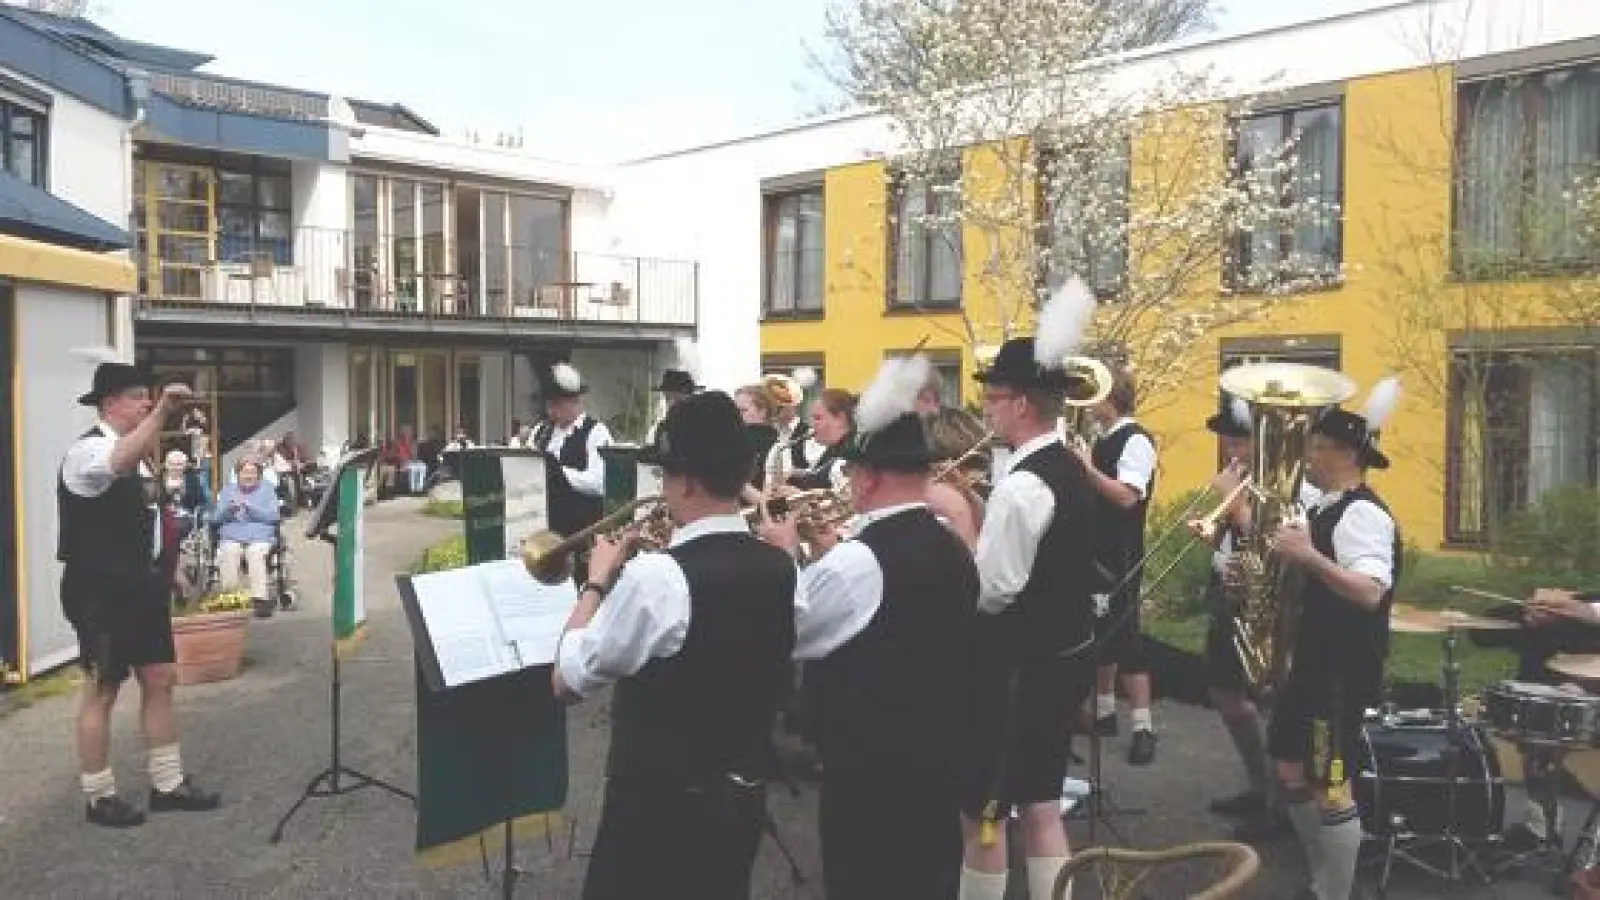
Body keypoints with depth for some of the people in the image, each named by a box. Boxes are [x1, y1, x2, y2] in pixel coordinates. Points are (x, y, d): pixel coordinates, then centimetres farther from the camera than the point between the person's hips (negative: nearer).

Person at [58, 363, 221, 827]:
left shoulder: (136, 452, 12)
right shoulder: (87, 450, -14)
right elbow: (121, 462, -40)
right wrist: (162, 411, -43)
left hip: (139, 582, 9)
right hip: (100, 589, -8)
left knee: (159, 679, 10)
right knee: (102, 690, 3)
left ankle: (167, 783, 20)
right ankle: (99, 797, 17)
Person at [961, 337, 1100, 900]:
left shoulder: (1023, 484, -22)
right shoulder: (1070, 469, 8)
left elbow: (992, 591, -23)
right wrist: (975, 524, 6)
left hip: (1022, 667, -9)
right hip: (1065, 654, 10)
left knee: (981, 812, 5)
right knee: (1041, 805, 18)